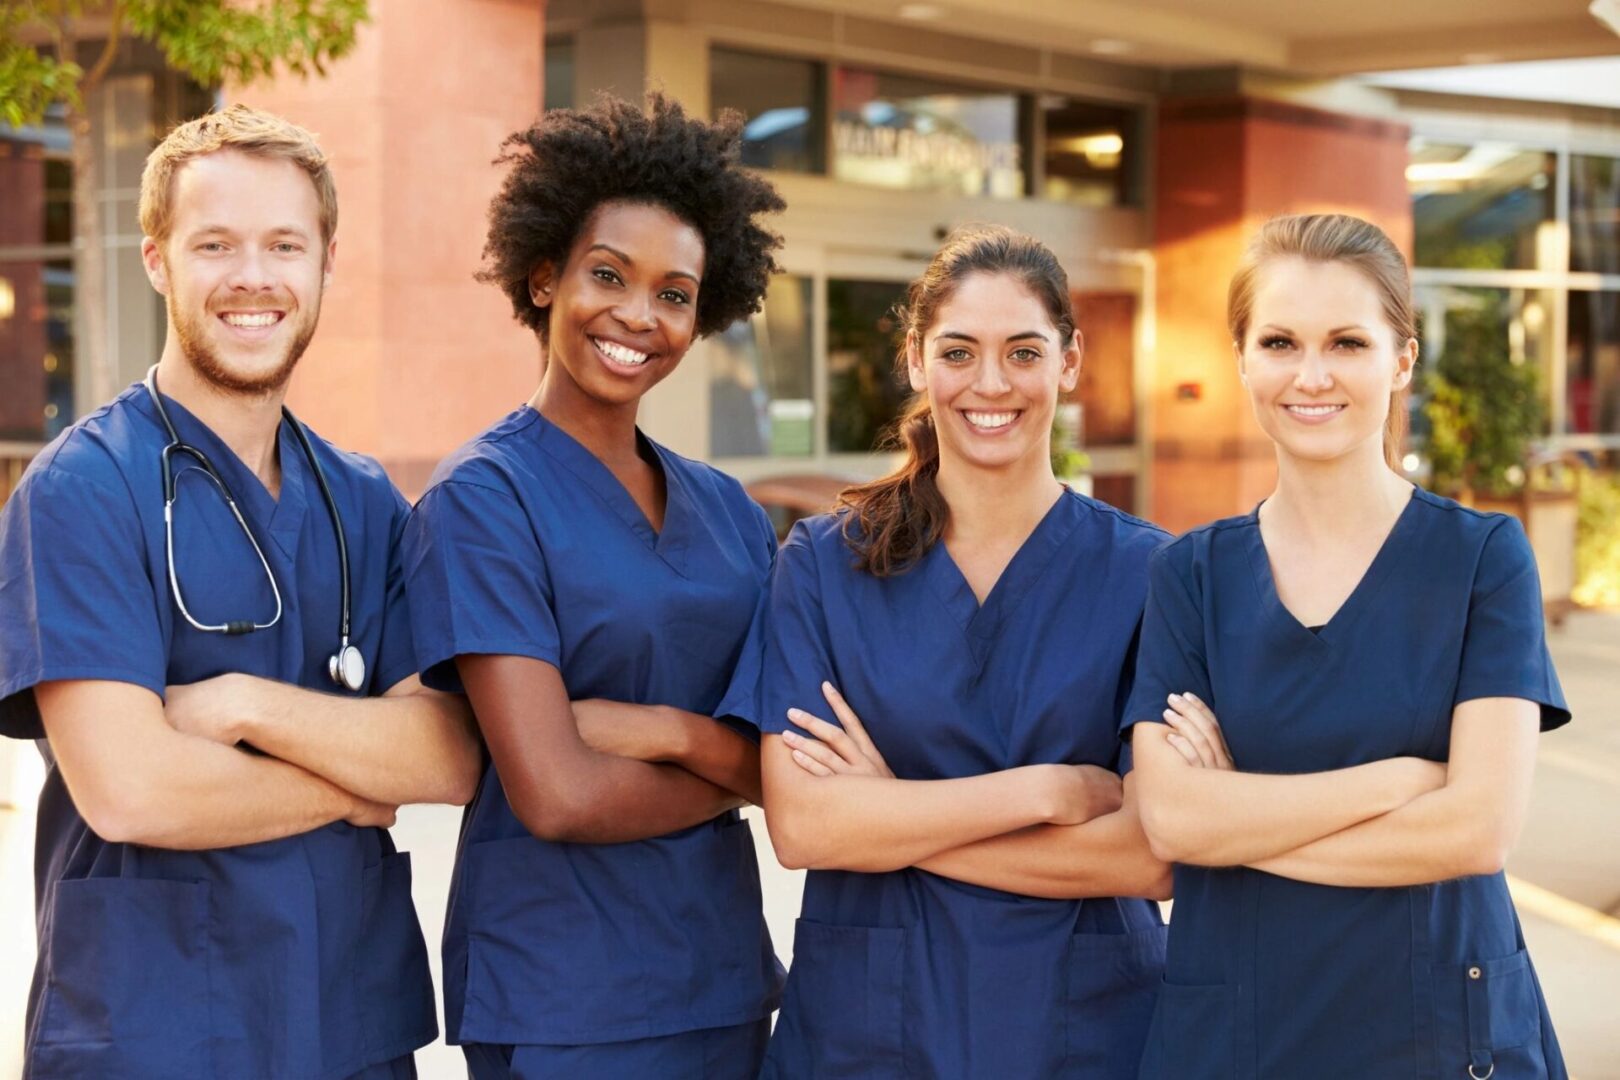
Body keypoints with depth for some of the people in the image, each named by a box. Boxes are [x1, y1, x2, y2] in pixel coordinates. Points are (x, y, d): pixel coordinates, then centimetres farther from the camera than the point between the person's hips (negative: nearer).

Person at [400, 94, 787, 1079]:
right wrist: (730, 772, -5)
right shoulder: (485, 498, -12)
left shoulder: (727, 510, 7)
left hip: (726, 973, 6)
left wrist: (667, 730, -18)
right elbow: (557, 796, -19)